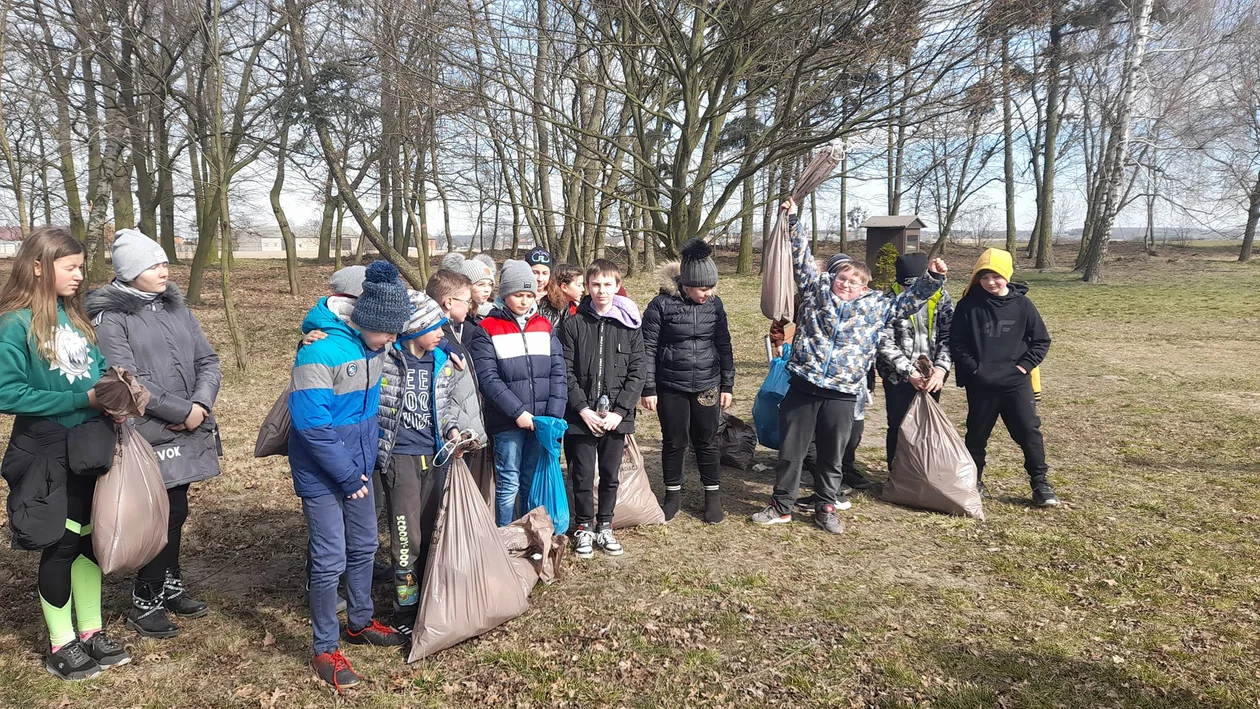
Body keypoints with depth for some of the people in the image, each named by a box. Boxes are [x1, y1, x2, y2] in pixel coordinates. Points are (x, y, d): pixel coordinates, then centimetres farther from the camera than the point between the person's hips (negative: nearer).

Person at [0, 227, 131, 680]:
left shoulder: (75, 315, 5)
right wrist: (82, 398, -21)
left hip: (90, 447, 6)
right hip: (48, 455, -6)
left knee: (88, 539, 14)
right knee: (62, 545, 5)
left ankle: (91, 632, 29)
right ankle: (60, 646, 22)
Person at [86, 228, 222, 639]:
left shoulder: (175, 308, 10)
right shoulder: (109, 317, -9)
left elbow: (207, 360, 7)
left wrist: (201, 404, -10)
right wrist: (183, 412, -16)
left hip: (185, 433, 6)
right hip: (147, 437, -6)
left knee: (175, 512, 15)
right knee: (166, 514, -1)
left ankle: (169, 586, 33)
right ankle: (144, 604, 17)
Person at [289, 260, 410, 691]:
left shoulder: (371, 344, -3)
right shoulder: (321, 349, -25)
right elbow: (312, 423, -25)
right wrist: (347, 476, -19)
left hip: (358, 466, 7)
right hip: (322, 473, -7)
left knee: (364, 547, 17)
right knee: (331, 560, 0)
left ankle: (360, 623, 35)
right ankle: (326, 649, 16)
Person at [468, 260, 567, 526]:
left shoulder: (544, 326, 9)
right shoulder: (487, 330, -3)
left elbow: (558, 372, 3)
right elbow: (487, 378, -11)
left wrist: (554, 415, -8)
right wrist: (518, 411, -17)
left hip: (542, 421, 4)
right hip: (507, 422, -4)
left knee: (533, 483, 13)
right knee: (509, 484, 2)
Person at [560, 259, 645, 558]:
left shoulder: (630, 325, 0)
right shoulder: (574, 324, -2)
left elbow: (637, 372, -1)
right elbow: (566, 371, -4)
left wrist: (619, 411, -9)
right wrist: (583, 409, -11)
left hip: (616, 417, 1)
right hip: (581, 417, -1)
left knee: (610, 475, 12)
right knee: (582, 476, 7)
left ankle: (604, 527, 28)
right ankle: (584, 527, 24)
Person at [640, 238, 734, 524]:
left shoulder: (714, 304, -1)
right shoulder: (662, 304, -12)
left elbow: (724, 346, 7)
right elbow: (648, 348, -7)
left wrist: (727, 385, 7)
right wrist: (648, 389, -8)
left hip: (707, 386, 2)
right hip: (670, 388, -2)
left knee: (707, 441, 10)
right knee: (673, 442, 9)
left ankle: (713, 495, 25)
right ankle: (673, 493, 28)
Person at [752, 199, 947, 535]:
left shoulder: (877, 305, 10)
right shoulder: (816, 290, 7)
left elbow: (910, 300, 19)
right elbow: (801, 258, 6)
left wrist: (933, 277, 6)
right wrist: (793, 222, 0)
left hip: (842, 393, 1)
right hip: (803, 385, 0)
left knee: (831, 456, 11)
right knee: (790, 450, 7)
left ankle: (825, 508, 26)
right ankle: (781, 506, 20)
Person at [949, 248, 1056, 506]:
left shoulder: (1022, 305, -2)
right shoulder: (968, 305, -4)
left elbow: (1042, 340, 5)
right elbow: (956, 342, 0)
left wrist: (1024, 365, -5)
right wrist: (973, 368, -8)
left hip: (1016, 382, 0)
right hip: (980, 385, 0)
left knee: (1029, 430, 0)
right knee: (977, 434, 11)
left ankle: (1040, 483, 14)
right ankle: (973, 481, 27)